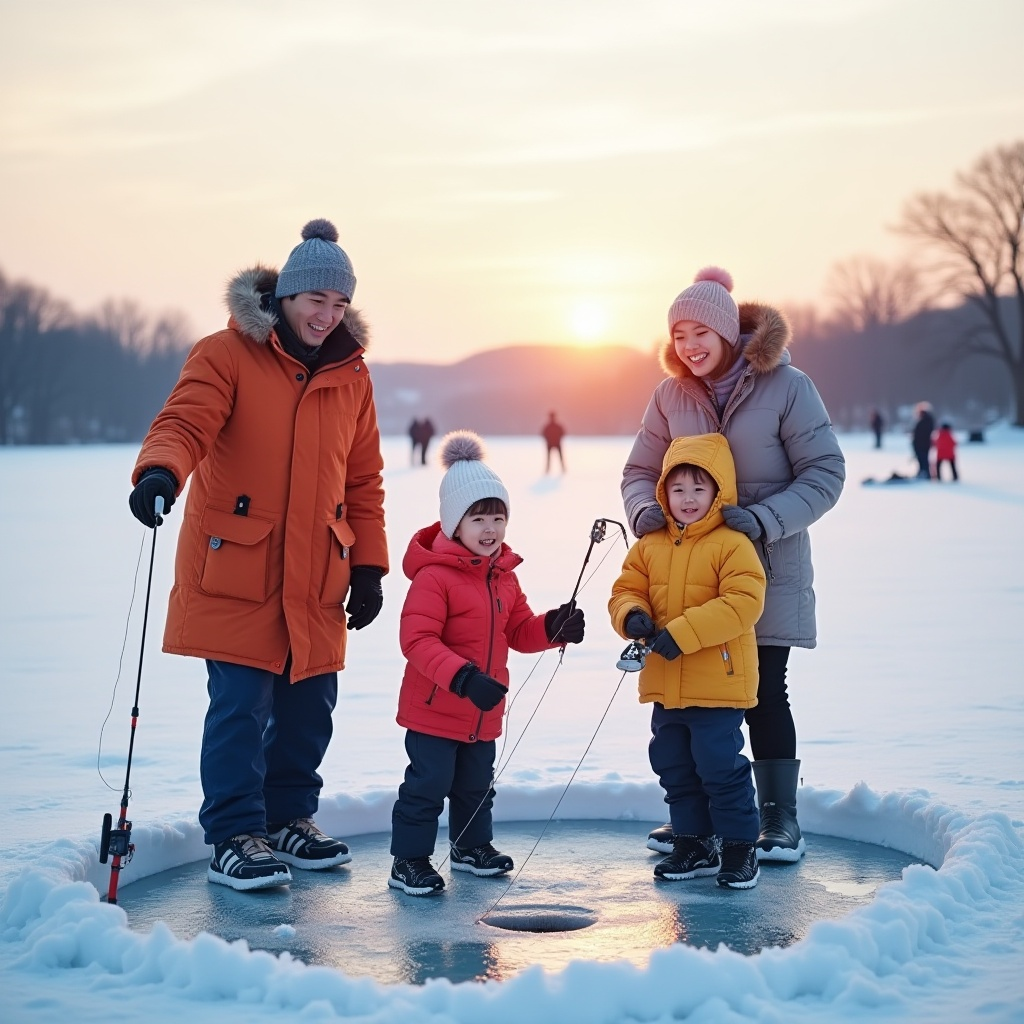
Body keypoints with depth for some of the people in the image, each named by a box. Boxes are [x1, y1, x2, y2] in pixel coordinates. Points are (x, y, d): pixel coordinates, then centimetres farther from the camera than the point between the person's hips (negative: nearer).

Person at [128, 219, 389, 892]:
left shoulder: (352, 374, 9)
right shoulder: (227, 355, -6)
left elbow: (363, 481, 14)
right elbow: (184, 423, -21)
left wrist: (369, 566, 10)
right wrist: (159, 472, -43)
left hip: (316, 579, 5)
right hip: (235, 569, -5)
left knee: (310, 703, 10)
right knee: (242, 704, -7)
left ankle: (289, 817, 28)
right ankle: (235, 838, 5)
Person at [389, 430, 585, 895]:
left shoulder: (504, 577, 7)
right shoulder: (433, 576, -20)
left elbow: (519, 632, 13)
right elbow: (417, 641, -26)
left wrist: (554, 627, -7)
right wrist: (463, 677, -35)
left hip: (484, 712, 8)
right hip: (433, 709, -8)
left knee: (476, 784, 21)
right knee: (428, 784, -4)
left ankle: (472, 846, 39)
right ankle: (409, 860, 7)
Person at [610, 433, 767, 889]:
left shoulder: (733, 545, -11)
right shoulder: (649, 547, 8)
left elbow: (743, 602, -20)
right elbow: (626, 589, 10)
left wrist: (682, 631, -25)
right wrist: (633, 615, -15)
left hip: (719, 685, -7)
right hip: (664, 685, 7)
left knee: (720, 767, -3)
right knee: (674, 770, 15)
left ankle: (739, 847, 12)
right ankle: (693, 845, 28)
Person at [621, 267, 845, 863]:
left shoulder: (786, 386, -10)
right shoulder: (671, 396, 3)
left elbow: (825, 473, -9)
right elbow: (641, 471, 9)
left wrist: (764, 519, -22)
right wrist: (645, 510, -14)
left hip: (768, 569, -4)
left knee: (763, 692, 1)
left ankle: (781, 822, 14)